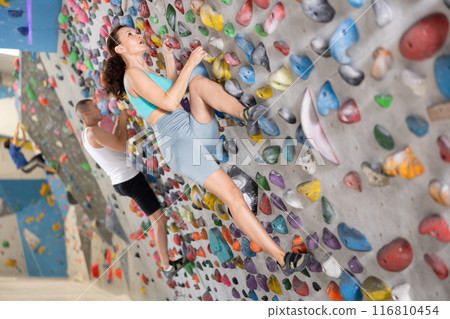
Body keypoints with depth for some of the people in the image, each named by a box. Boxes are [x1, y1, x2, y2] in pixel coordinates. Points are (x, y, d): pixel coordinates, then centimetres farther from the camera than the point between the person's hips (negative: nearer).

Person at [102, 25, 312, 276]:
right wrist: (190, 63, -13)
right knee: (233, 196, -19)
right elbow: (169, 103, -14)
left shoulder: (148, 73, 27)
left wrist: (169, 58, 27)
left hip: (200, 129, 8)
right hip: (176, 139, -8)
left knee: (198, 80, -18)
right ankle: (284, 259, -16)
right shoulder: (132, 74, -2)